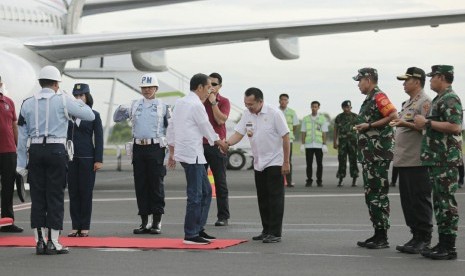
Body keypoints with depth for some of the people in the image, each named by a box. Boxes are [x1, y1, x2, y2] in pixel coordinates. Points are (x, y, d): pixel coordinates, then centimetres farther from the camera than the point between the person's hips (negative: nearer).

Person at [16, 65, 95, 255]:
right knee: (55, 196, 1)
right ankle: (53, 243, 1)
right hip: (56, 150, -3)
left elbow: (22, 135, 8)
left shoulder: (28, 103, 9)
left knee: (37, 197, 7)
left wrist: (21, 162, 12)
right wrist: (79, 103, 21)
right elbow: (90, 115, 2)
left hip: (35, 151, 3)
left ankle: (39, 241, 9)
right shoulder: (63, 100, -2)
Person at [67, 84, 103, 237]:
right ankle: (75, 226, 8)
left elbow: (99, 138, 0)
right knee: (73, 192, 3)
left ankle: (85, 227, 5)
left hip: (87, 158, -3)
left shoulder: (94, 115, 2)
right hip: (70, 157, 3)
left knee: (86, 192, -1)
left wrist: (98, 160, -7)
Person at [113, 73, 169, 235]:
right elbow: (117, 118, 15)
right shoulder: (135, 105, 13)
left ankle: (157, 222, 4)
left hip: (156, 147, -4)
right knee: (140, 185, 5)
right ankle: (144, 222, 11)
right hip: (138, 147, 4)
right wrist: (121, 109, -6)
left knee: (156, 184, -2)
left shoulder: (163, 106, 4)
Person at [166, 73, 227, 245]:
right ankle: (190, 235, -1)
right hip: (192, 154, -10)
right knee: (195, 195, -5)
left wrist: (172, 153, 22)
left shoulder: (180, 102, 14)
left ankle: (199, 229, 19)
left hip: (183, 152, 10)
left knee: (205, 191, 15)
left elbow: (171, 128, 17)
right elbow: (206, 128, -5)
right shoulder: (196, 105, -14)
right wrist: (221, 143, 12)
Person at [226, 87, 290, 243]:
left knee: (275, 197, -6)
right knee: (263, 198, 11)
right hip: (259, 163, 6)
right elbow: (238, 133, -1)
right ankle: (266, 230, 19)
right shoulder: (247, 114, 2)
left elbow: (285, 137, -13)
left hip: (274, 162, -6)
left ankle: (275, 233, -4)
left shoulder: (274, 114, -15)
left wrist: (286, 162, -14)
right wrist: (226, 143, -22)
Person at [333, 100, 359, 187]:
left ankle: (354, 180, 3)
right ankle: (340, 180, 5)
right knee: (342, 161, 0)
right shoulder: (339, 117, 8)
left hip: (353, 141, -1)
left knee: (353, 161, -1)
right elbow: (335, 131, 10)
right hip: (342, 142, 1)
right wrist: (334, 142, 5)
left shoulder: (355, 117, 5)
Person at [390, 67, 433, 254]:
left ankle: (424, 239, -1)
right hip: (404, 160, 10)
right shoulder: (408, 103, 21)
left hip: (417, 161, -10)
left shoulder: (425, 102, -8)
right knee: (407, 200, 11)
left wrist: (405, 124, -26)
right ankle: (416, 237, 17)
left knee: (420, 200, -6)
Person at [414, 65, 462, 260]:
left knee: (446, 202, -8)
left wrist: (427, 123, -19)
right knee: (439, 201, 12)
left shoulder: (450, 99, -12)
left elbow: (455, 126, -25)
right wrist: (422, 123, 18)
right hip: (436, 159, 10)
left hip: (446, 159, -10)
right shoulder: (439, 99, 20)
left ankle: (448, 247, -5)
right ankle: (443, 243, 17)